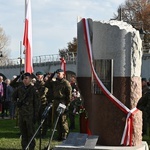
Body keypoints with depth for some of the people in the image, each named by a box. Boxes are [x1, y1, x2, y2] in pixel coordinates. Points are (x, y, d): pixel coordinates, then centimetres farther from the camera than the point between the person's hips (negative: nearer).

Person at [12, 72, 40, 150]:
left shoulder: (33, 90, -5)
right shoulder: (19, 88, 6)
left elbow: (36, 104, -4)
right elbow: (14, 96, 25)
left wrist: (35, 115, -7)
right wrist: (17, 102, 8)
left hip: (30, 114, -4)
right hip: (21, 113, 4)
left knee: (30, 132, -1)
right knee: (23, 131, 10)